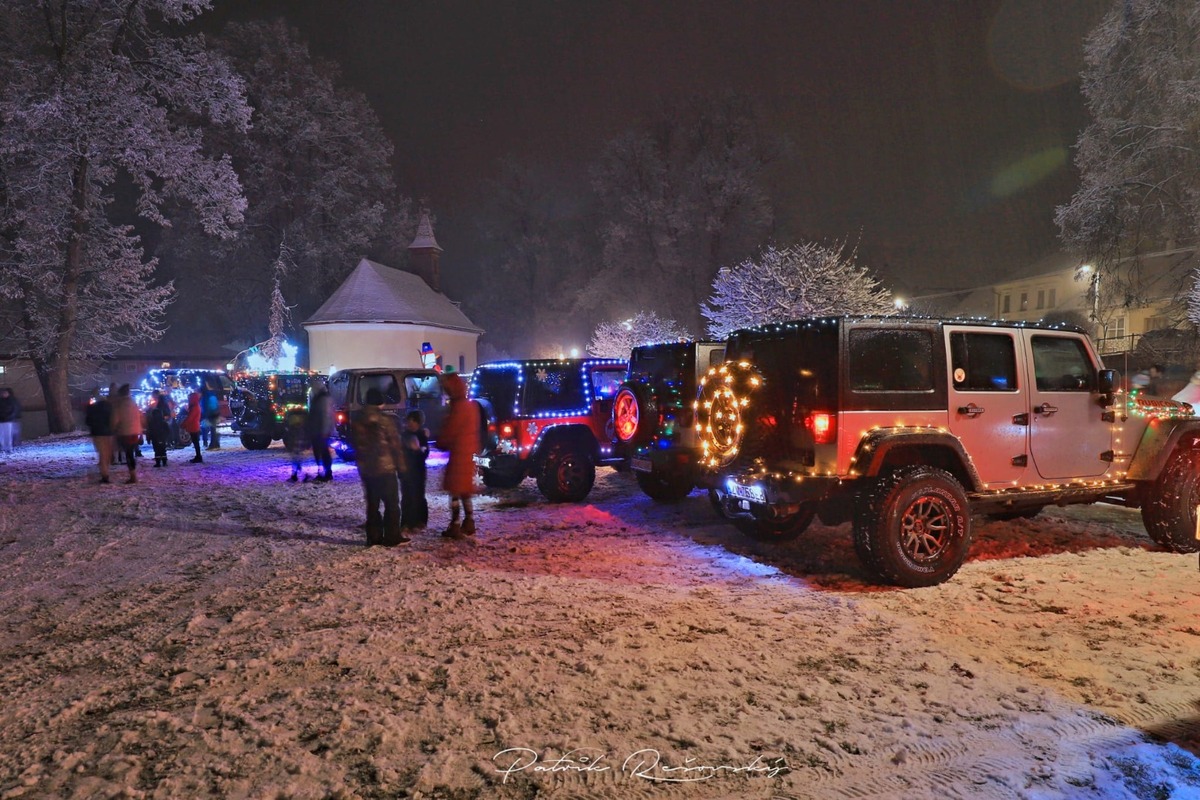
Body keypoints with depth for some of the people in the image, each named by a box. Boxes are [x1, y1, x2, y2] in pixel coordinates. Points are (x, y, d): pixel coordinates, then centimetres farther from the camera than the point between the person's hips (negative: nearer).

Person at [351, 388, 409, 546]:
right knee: (391, 504, 2)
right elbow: (395, 445, -9)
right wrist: (400, 465, 0)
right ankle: (392, 537, 2)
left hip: (366, 470, 5)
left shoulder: (358, 423, 5)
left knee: (372, 504, 10)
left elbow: (357, 447, 11)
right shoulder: (386, 422, -11)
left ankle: (374, 537, 11)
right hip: (385, 468, -5)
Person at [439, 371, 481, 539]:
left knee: (456, 491, -5)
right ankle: (469, 524, 19)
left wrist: (440, 443, 5)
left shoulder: (458, 407, -17)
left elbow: (450, 431, -13)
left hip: (459, 453, -9)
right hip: (468, 452, 9)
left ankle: (455, 527, -4)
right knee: (464, 490, 15)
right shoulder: (470, 405, 14)